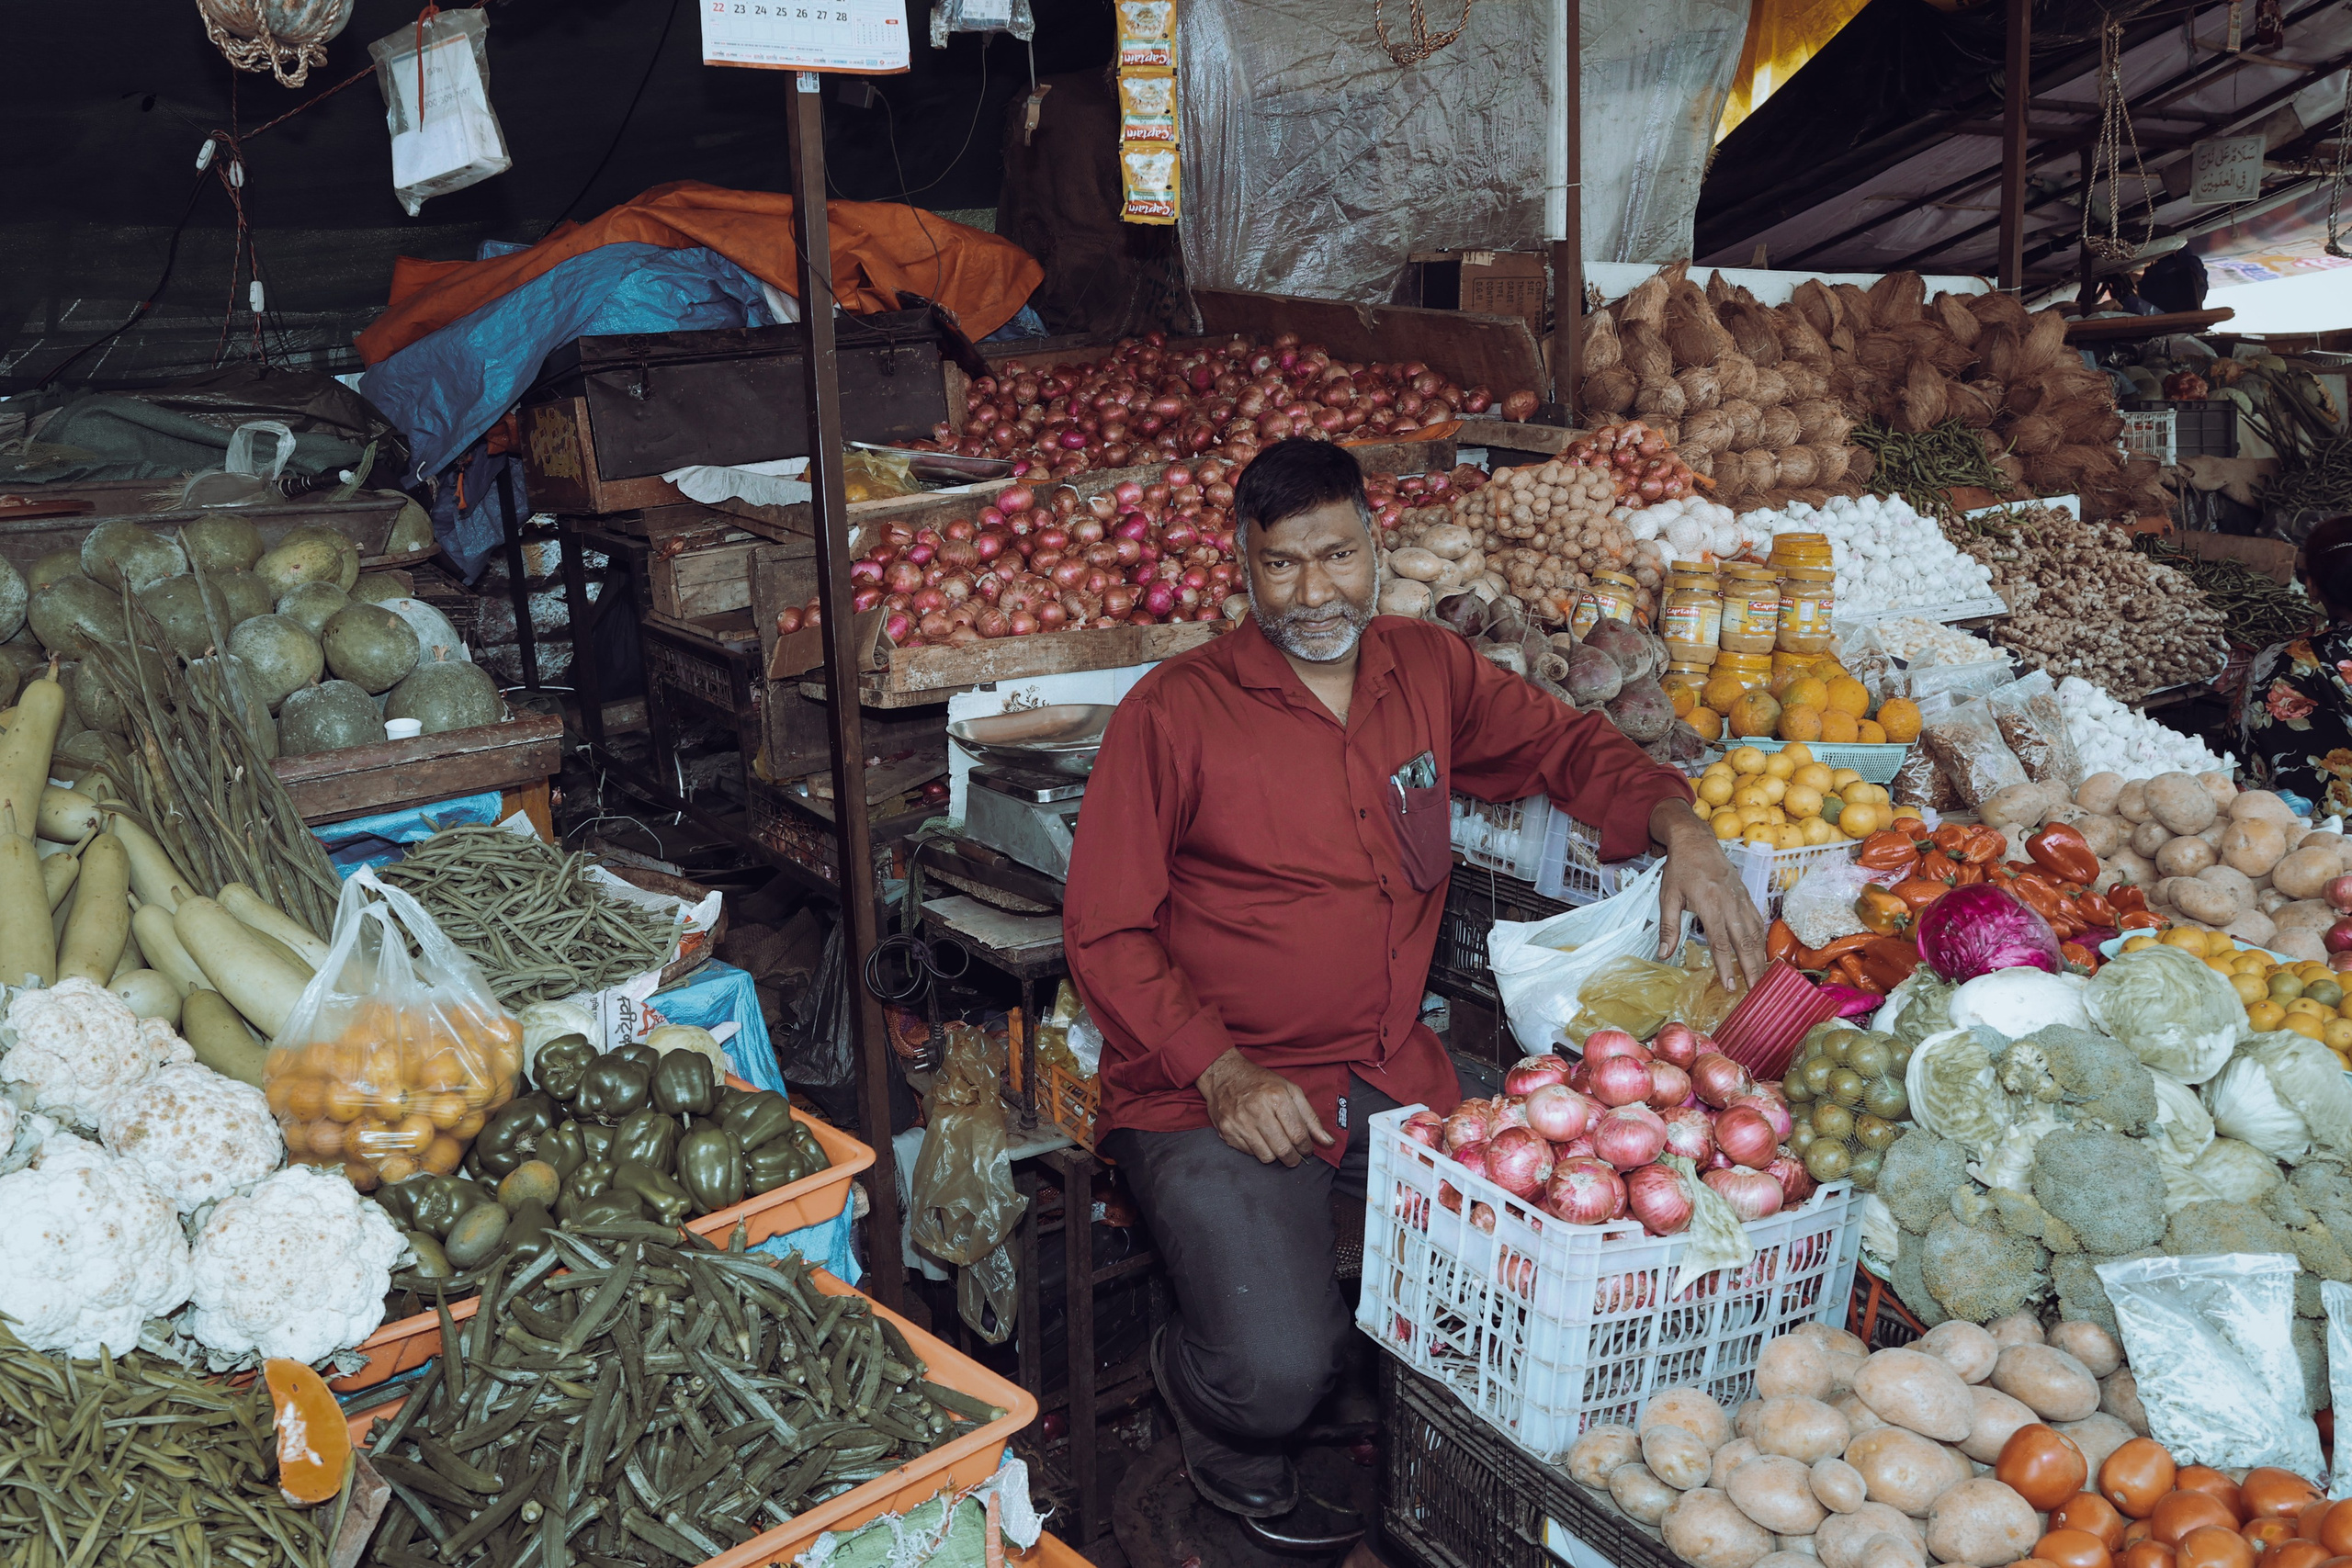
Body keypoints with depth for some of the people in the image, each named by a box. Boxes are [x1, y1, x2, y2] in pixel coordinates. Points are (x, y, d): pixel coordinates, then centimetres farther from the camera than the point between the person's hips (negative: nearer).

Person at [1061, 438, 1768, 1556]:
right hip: (1211, 1098, -5)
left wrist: (1681, 833, 1)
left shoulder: (1427, 671, 8)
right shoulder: (1175, 712, -8)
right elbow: (1103, 932, -7)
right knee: (1276, 1372, -22)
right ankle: (1227, 1448, 17)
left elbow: (1566, 745, 21)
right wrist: (1224, 1074, -18)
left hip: (1392, 1076, 5)